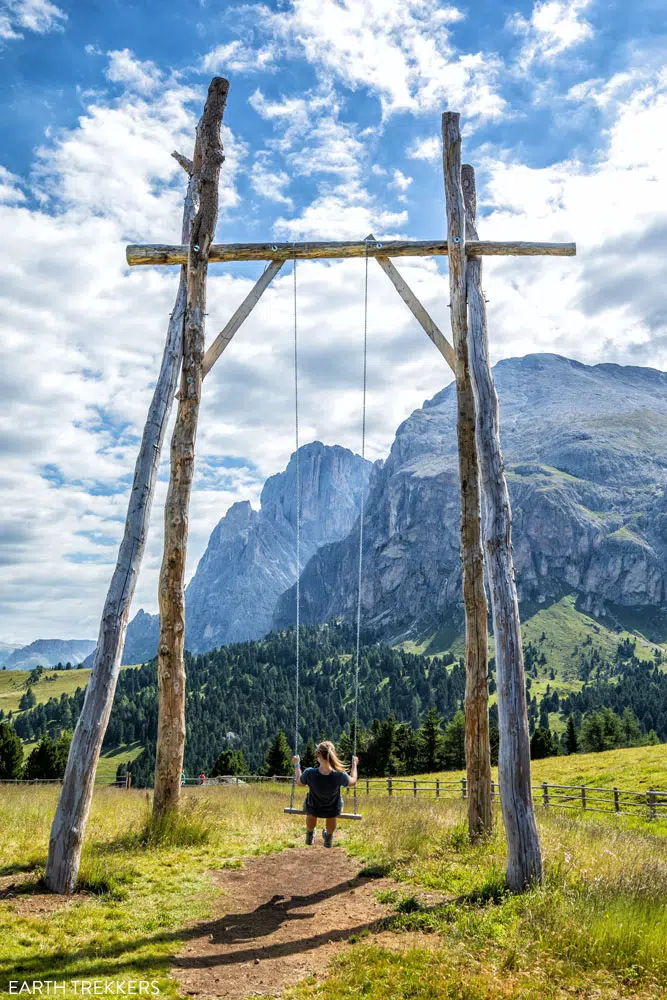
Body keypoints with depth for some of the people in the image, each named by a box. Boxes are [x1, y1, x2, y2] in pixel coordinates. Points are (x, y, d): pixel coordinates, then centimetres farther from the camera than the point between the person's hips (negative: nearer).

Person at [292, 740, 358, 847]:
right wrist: (354, 764, 3)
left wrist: (296, 764, 2)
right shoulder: (340, 775, -36)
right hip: (333, 811, 0)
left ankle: (310, 835, 62)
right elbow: (352, 781, -12)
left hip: (313, 809, 1)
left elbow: (299, 782, -11)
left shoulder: (309, 773, -36)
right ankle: (329, 837, 58)